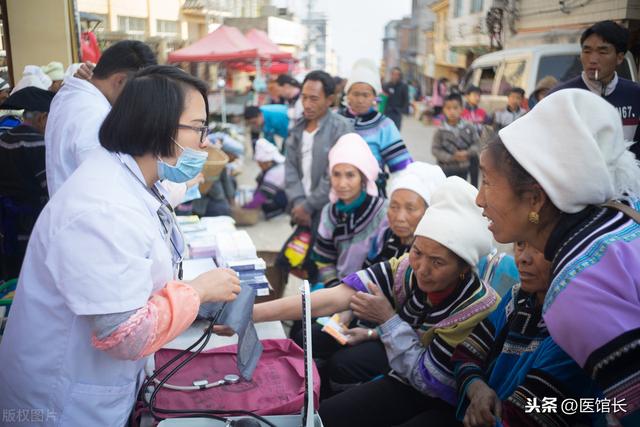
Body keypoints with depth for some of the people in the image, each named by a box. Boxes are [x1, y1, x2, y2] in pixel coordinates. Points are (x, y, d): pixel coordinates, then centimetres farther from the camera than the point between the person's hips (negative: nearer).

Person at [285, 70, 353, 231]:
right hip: (301, 212, 6)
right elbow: (290, 168, 5)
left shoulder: (342, 128, -12)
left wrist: (308, 206, -12)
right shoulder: (298, 127, 8)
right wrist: (298, 203, -9)